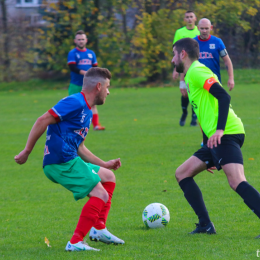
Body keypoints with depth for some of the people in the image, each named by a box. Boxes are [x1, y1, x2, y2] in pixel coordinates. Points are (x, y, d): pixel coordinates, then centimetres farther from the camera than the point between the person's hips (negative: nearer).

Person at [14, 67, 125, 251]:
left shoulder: (87, 112, 22)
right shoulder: (75, 102, -11)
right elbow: (43, 121, -16)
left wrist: (104, 164, 30)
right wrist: (27, 151, -16)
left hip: (69, 161, 11)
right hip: (61, 162, -11)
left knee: (109, 177, 22)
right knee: (101, 195, -15)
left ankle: (99, 229, 19)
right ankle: (76, 242, -18)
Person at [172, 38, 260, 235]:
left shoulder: (197, 71, -5)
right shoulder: (191, 76, 25)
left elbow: (223, 96, -18)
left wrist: (220, 129, -26)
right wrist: (208, 153, 32)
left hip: (227, 134, -11)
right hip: (216, 139, 11)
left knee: (237, 182, -24)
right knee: (182, 174, 15)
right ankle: (205, 225, 10)